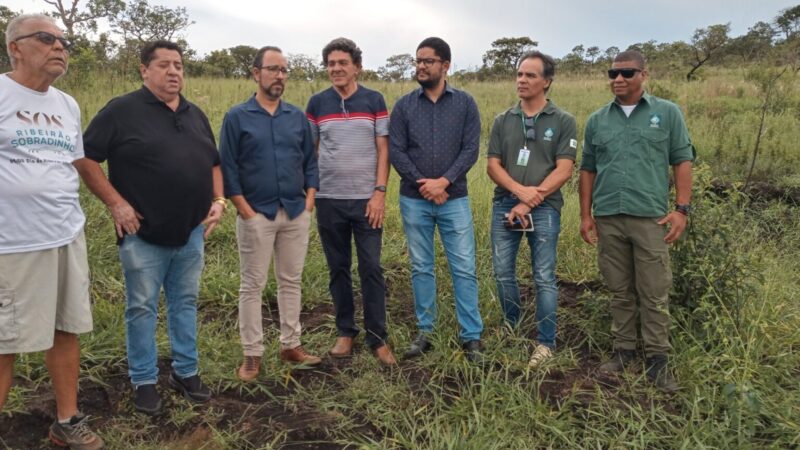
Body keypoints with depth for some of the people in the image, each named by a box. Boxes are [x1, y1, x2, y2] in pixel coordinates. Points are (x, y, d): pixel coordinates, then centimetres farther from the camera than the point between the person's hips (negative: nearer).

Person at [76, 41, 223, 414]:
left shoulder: (195, 115, 11)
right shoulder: (122, 110, -7)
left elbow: (213, 163, 19)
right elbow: (85, 158, -8)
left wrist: (218, 200, 5)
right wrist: (115, 203, -13)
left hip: (191, 232, 5)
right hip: (143, 234, -5)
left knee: (185, 303, 14)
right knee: (142, 308, 6)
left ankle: (186, 372, 28)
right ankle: (144, 381, 21)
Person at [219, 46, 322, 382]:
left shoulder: (297, 117, 9)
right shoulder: (237, 117, -1)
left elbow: (310, 162, 11)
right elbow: (227, 167, -4)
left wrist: (309, 201, 1)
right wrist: (245, 210, -9)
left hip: (296, 213, 4)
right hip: (256, 215, -3)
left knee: (291, 281, 11)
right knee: (253, 286, 3)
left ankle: (291, 345, 22)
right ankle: (252, 354, 13)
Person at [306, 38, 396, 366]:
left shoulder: (374, 100, 2)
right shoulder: (317, 103, 6)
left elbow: (383, 149, -1)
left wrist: (380, 192, -9)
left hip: (366, 199, -2)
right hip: (329, 200, 2)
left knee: (371, 269, 1)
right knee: (338, 269, 9)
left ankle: (377, 337, 11)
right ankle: (345, 332, 23)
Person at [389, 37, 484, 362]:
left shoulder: (465, 103, 2)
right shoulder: (404, 105, 4)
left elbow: (471, 150, -4)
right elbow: (395, 151, -1)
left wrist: (444, 182, -15)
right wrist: (423, 184, -10)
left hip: (454, 198, -1)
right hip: (414, 200, 1)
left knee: (464, 269, 0)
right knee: (421, 269, 9)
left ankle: (472, 337, 10)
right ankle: (425, 332, 21)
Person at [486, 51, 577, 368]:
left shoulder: (563, 122, 1)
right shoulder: (503, 121, 9)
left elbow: (563, 171, -7)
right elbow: (493, 165, 5)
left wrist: (529, 203, -12)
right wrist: (520, 191, -13)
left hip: (544, 208, -3)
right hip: (505, 205, 3)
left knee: (544, 278, 1)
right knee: (503, 273, 7)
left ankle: (545, 343, 13)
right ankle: (511, 330, 26)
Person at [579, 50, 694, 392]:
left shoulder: (667, 113, 4)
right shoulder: (597, 120, 10)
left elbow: (683, 161, 3)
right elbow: (588, 170, 13)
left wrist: (681, 209, -6)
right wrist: (586, 215, 8)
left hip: (651, 218, -2)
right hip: (608, 219, 3)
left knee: (654, 294, 1)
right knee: (620, 292, 11)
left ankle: (657, 358, 12)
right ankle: (624, 349, 23)